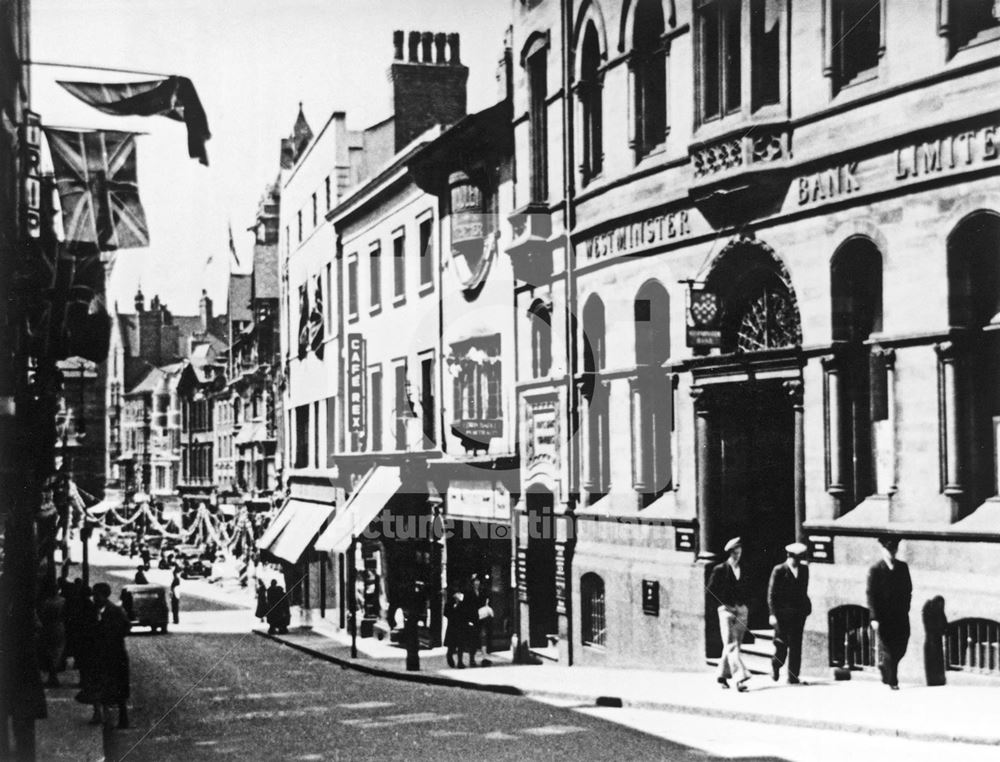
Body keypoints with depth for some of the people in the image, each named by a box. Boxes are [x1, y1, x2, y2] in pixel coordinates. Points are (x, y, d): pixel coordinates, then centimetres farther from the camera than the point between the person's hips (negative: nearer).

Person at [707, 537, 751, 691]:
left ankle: (722, 674, 23)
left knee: (732, 645, 9)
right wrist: (726, 605, -8)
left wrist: (746, 606, 4)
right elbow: (711, 590, -3)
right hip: (727, 610, -5)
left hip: (741, 610, 5)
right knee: (731, 645, -13)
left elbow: (747, 591, 19)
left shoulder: (743, 570, 13)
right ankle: (740, 677, -22)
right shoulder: (720, 570, 0)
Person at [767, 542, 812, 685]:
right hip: (782, 613, -4)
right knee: (782, 644, -3)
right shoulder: (779, 571, -4)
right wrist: (773, 614, -14)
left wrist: (806, 607, 11)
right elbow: (771, 594, -6)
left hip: (799, 613, 4)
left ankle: (793, 677, 4)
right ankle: (776, 664, 28)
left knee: (796, 645, 0)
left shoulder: (804, 569, 11)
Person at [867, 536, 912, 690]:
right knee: (887, 649, -3)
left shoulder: (903, 567, 9)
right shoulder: (875, 570, -5)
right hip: (883, 617, -4)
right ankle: (892, 681, 7)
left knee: (901, 648, 5)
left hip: (901, 616, 4)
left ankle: (884, 666, 31)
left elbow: (908, 589, 16)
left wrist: (906, 608, 7)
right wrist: (874, 618, -15)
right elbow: (871, 595, -8)